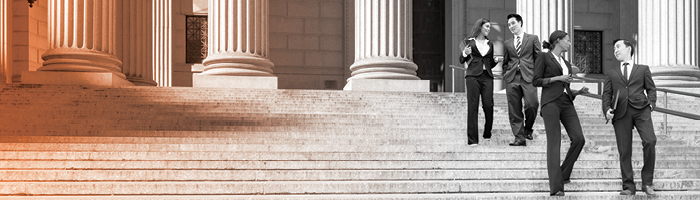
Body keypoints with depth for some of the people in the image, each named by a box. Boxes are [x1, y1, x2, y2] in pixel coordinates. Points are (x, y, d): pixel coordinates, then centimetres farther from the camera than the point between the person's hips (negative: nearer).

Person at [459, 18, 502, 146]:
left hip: (487, 77, 3)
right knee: (472, 106, -7)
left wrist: (496, 60, 2)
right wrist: (465, 53, -13)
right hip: (473, 76, -3)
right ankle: (472, 139, -6)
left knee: (488, 105, -6)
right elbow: (462, 61, 7)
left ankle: (487, 134, 17)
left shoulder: (490, 44, 19)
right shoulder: (469, 42, 8)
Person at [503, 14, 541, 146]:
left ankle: (528, 129, 9)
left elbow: (538, 57, 6)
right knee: (514, 110, -3)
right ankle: (519, 137, 2)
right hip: (512, 79, 3)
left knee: (531, 104, -18)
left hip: (528, 77, -3)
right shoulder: (507, 43, 19)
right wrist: (506, 74, 8)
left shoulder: (533, 39, 10)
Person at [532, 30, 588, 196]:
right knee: (554, 143, -10)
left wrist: (579, 92, 7)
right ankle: (556, 186, -11)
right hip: (551, 101, -6)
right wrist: (557, 78, -9)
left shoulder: (566, 64, 24)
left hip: (567, 103, 6)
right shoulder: (544, 57, 4)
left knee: (579, 138, -9)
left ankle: (564, 174, 10)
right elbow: (536, 81, -3)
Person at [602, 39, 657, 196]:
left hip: (641, 109, -1)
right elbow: (607, 93, 14)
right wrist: (607, 109, -3)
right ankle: (628, 186, 5)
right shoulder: (611, 72, 22)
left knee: (650, 141, -21)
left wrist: (651, 103, -4)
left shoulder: (643, 69, 20)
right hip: (621, 112, 1)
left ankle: (647, 181, -8)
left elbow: (651, 88, 15)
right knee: (624, 150, -3)